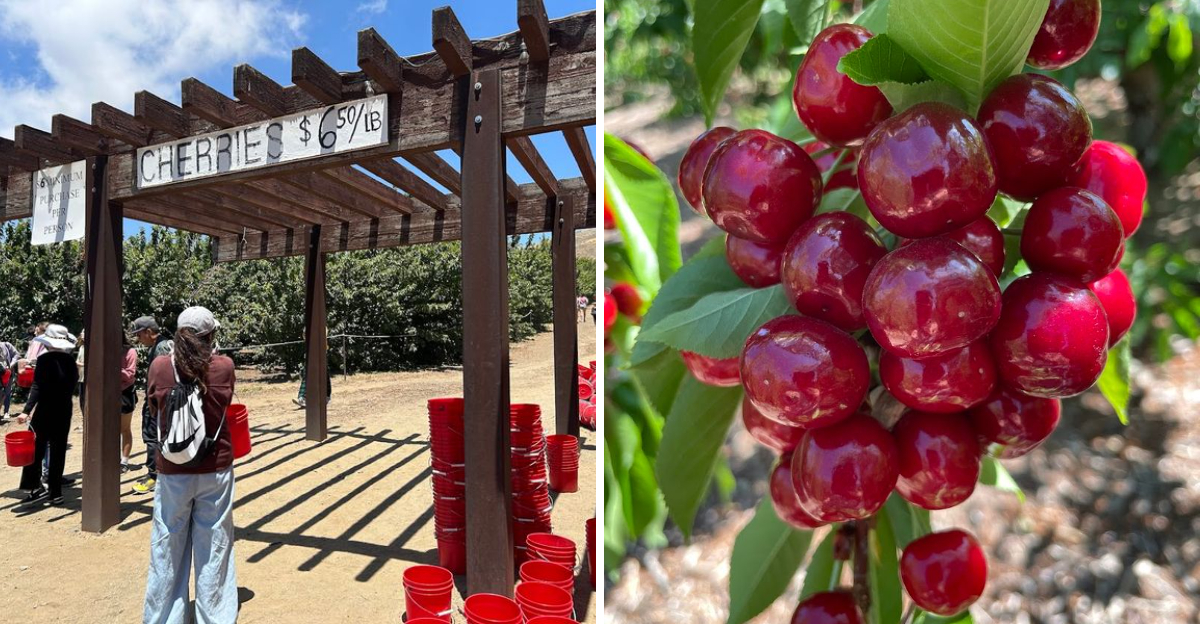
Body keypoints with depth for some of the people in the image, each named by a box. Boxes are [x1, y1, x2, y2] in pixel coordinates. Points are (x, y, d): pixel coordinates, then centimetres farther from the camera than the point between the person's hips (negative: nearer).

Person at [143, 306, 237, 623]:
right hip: (215, 471, 0)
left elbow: (153, 409, 7)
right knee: (213, 551, 11)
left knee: (168, 550, 15)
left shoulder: (159, 367, -8)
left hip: (172, 473, 1)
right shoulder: (224, 366, -10)